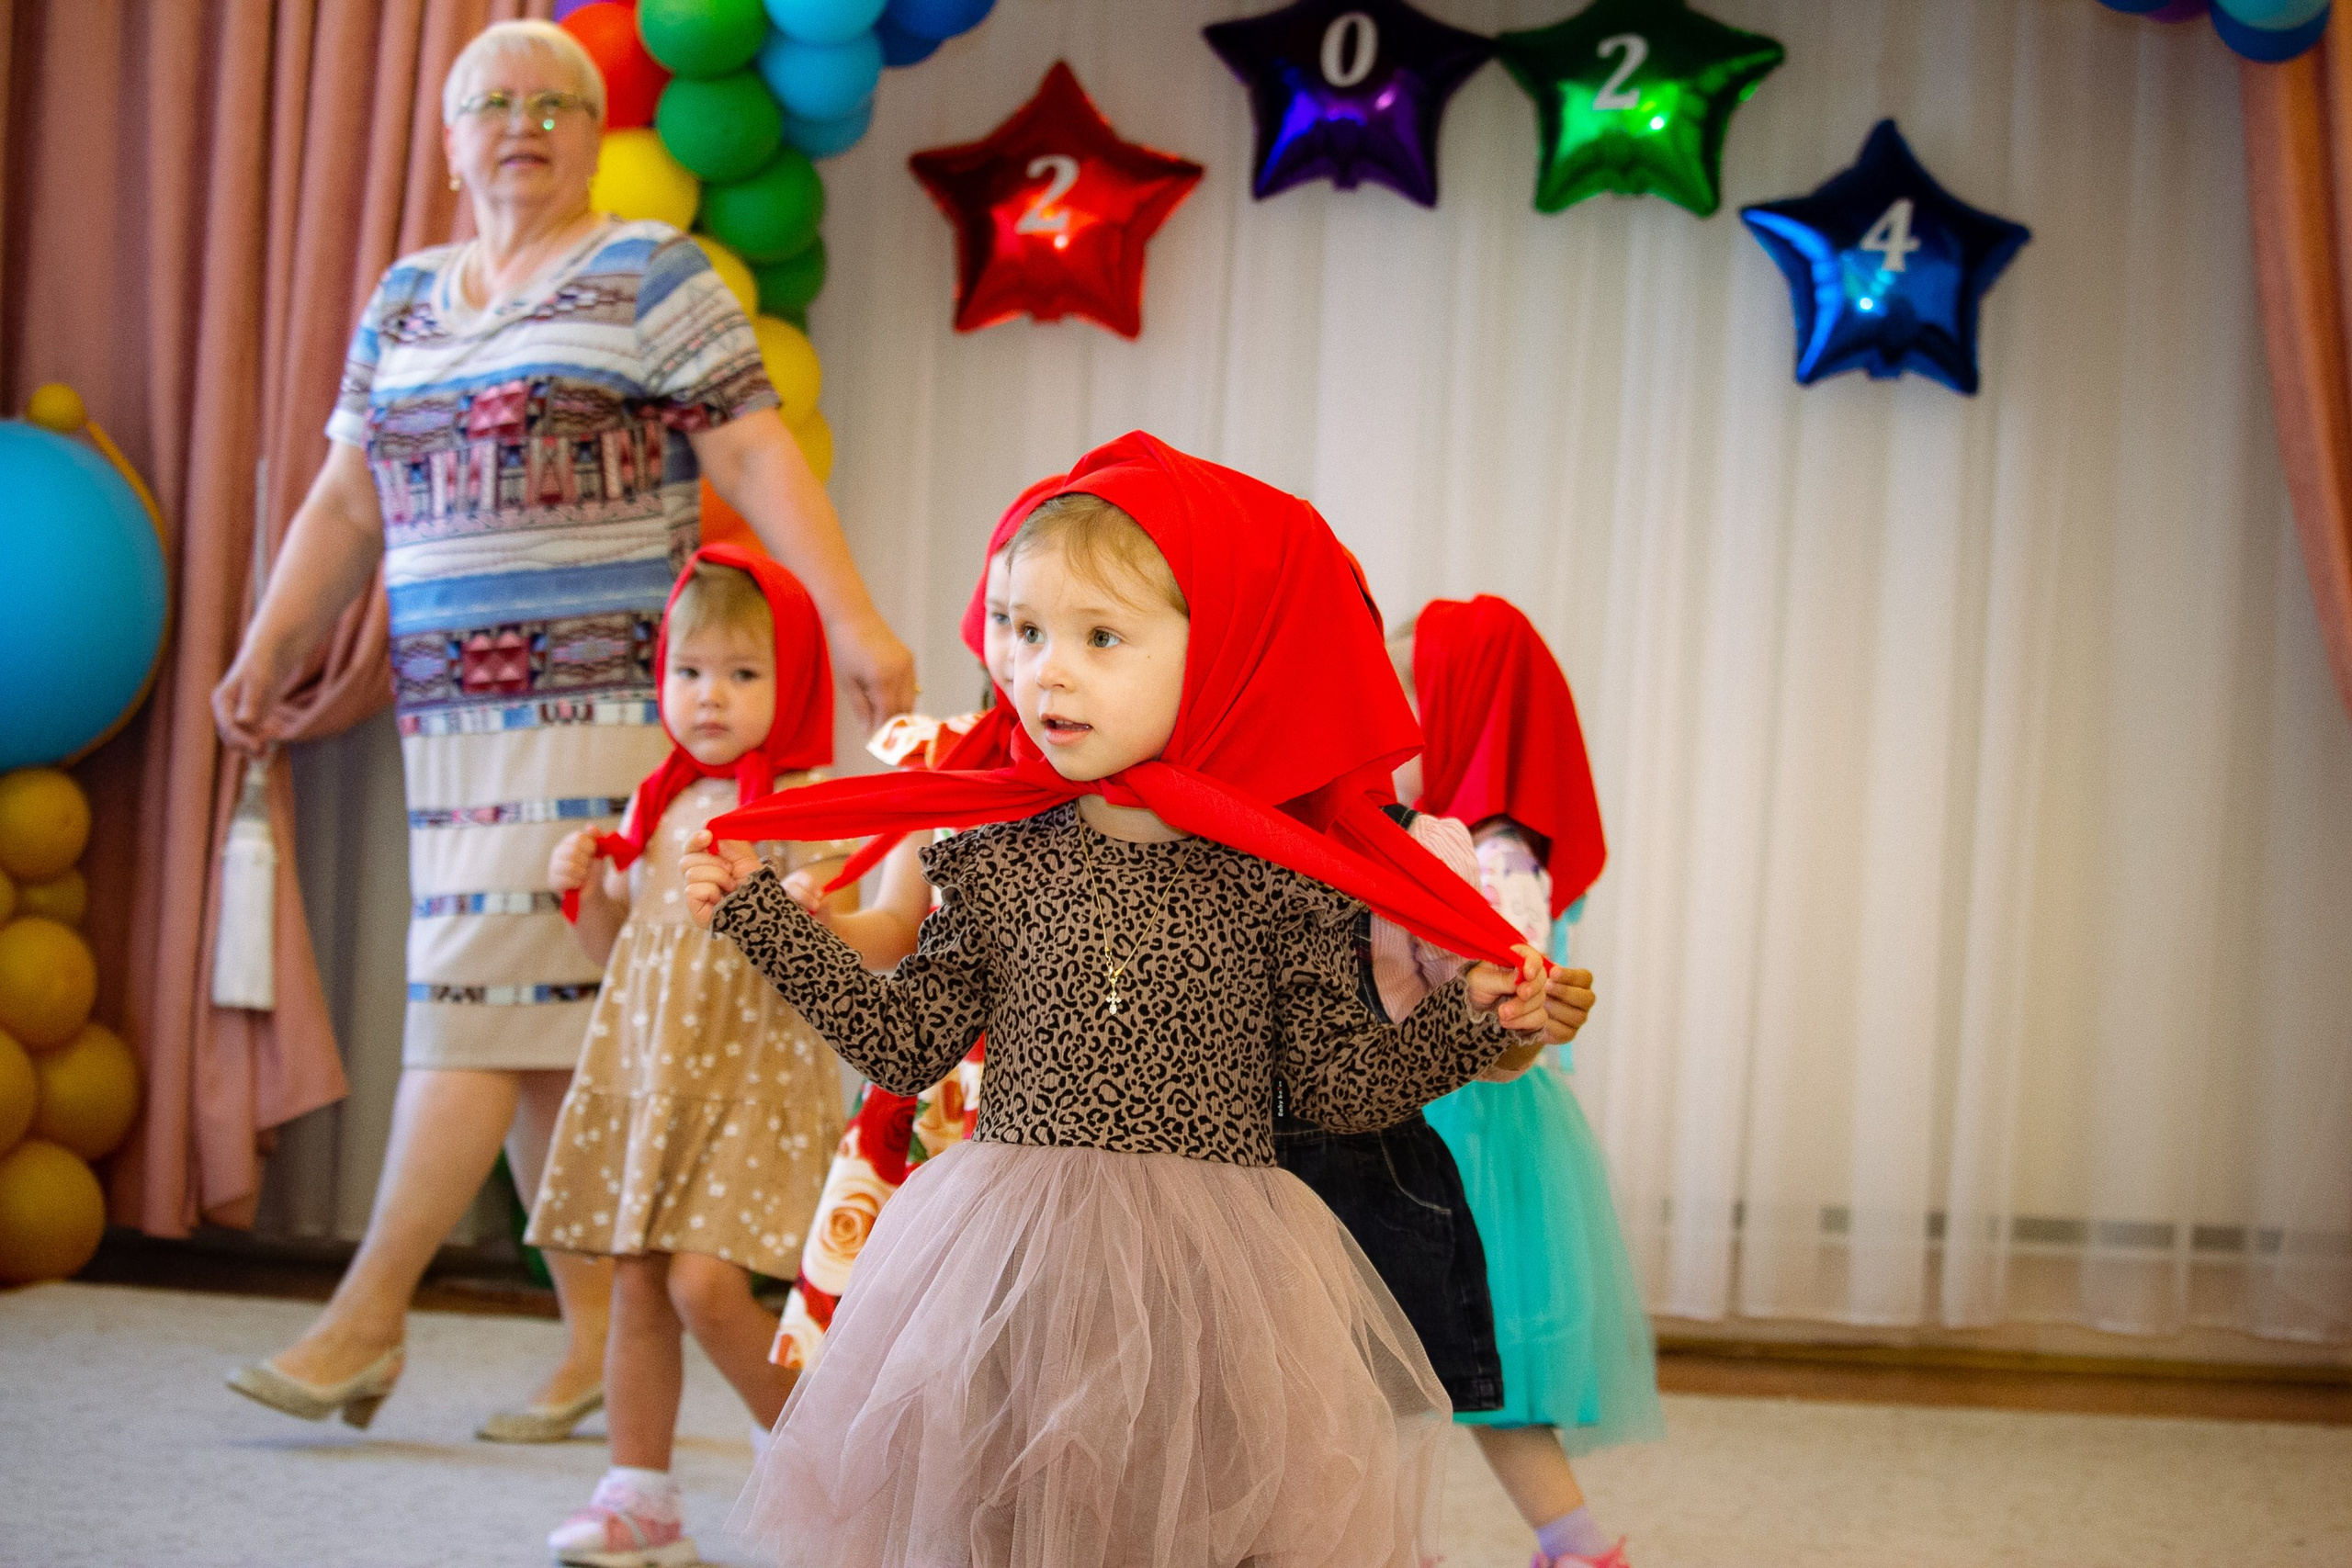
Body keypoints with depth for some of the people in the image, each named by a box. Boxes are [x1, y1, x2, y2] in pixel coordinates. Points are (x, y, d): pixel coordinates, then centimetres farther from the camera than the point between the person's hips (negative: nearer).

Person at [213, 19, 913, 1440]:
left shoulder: (652, 278, 1)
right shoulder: (405, 301, 19)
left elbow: (761, 460, -7)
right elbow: (346, 499, 19)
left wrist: (854, 621, -16)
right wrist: (269, 653, 10)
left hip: (599, 695, -6)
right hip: (453, 709, 6)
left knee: (483, 991, -10)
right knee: (544, 1019, 6)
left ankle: (368, 1317, -3)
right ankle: (598, 1335, 13)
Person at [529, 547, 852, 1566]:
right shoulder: (656, 805, 12)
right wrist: (585, 886, 1)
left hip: (750, 1069, -6)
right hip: (642, 1063, 6)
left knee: (705, 1281, -14)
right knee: (636, 1284, 5)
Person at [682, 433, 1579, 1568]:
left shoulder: (1275, 878, -4)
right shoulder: (1000, 860, 1)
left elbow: (1334, 1084, 1)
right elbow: (904, 1045, 6)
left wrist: (1470, 1019, -12)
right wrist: (760, 915, 3)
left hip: (1209, 1264, -1)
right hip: (1008, 1262, 2)